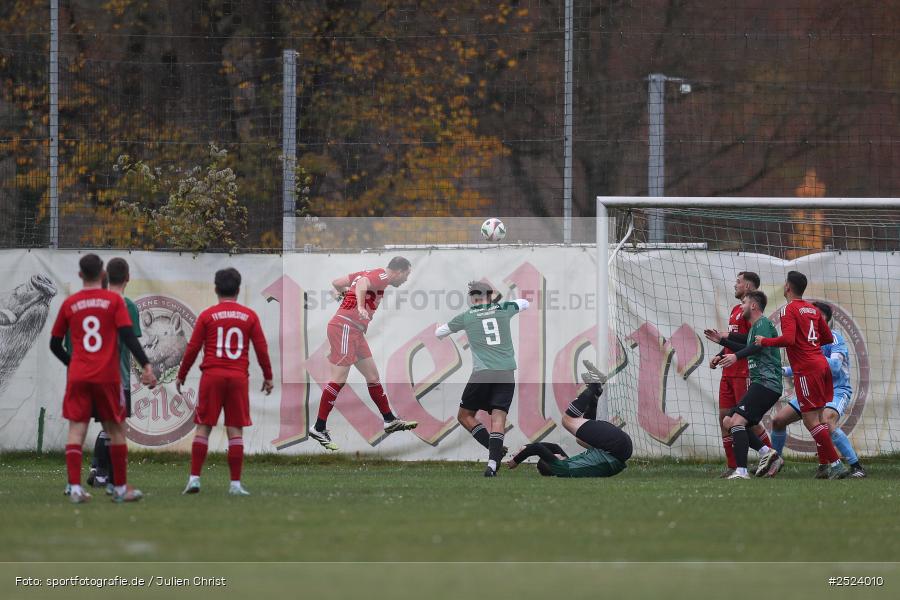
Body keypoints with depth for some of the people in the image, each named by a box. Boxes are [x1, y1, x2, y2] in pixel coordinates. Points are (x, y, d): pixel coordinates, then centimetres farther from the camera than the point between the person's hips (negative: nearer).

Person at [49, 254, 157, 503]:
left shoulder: (69, 304, 6)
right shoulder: (114, 300, 0)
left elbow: (55, 344, 12)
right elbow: (128, 336, -10)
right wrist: (146, 365, -12)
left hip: (78, 377, 1)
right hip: (107, 377, -1)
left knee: (76, 429, -2)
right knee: (116, 430, 11)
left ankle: (75, 487, -16)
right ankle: (120, 488, 15)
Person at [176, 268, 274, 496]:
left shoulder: (207, 315, 1)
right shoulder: (249, 316, 5)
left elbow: (192, 348, 2)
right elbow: (261, 348, 7)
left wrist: (181, 375, 12)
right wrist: (268, 376, 18)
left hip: (212, 376, -1)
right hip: (239, 377, 1)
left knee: (203, 427, 4)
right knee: (235, 430, 2)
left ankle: (194, 478, -2)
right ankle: (235, 484, 0)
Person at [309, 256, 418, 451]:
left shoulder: (368, 273, 18)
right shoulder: (382, 276, -8)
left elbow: (336, 282, 24)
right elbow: (362, 284, -30)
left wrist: (342, 292, 45)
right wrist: (360, 306, -45)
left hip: (355, 331, 10)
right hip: (345, 326, -10)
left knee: (372, 376, 15)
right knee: (339, 379, -11)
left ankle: (390, 421, 23)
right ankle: (319, 428, -10)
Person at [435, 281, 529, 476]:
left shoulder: (466, 317, 7)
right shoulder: (503, 310, 11)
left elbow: (438, 333, 21)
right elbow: (525, 303, 34)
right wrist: (500, 299, 45)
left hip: (482, 373, -2)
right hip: (507, 373, 2)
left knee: (465, 416, 11)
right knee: (498, 418, -4)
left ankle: (495, 451, -7)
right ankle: (493, 463, -22)